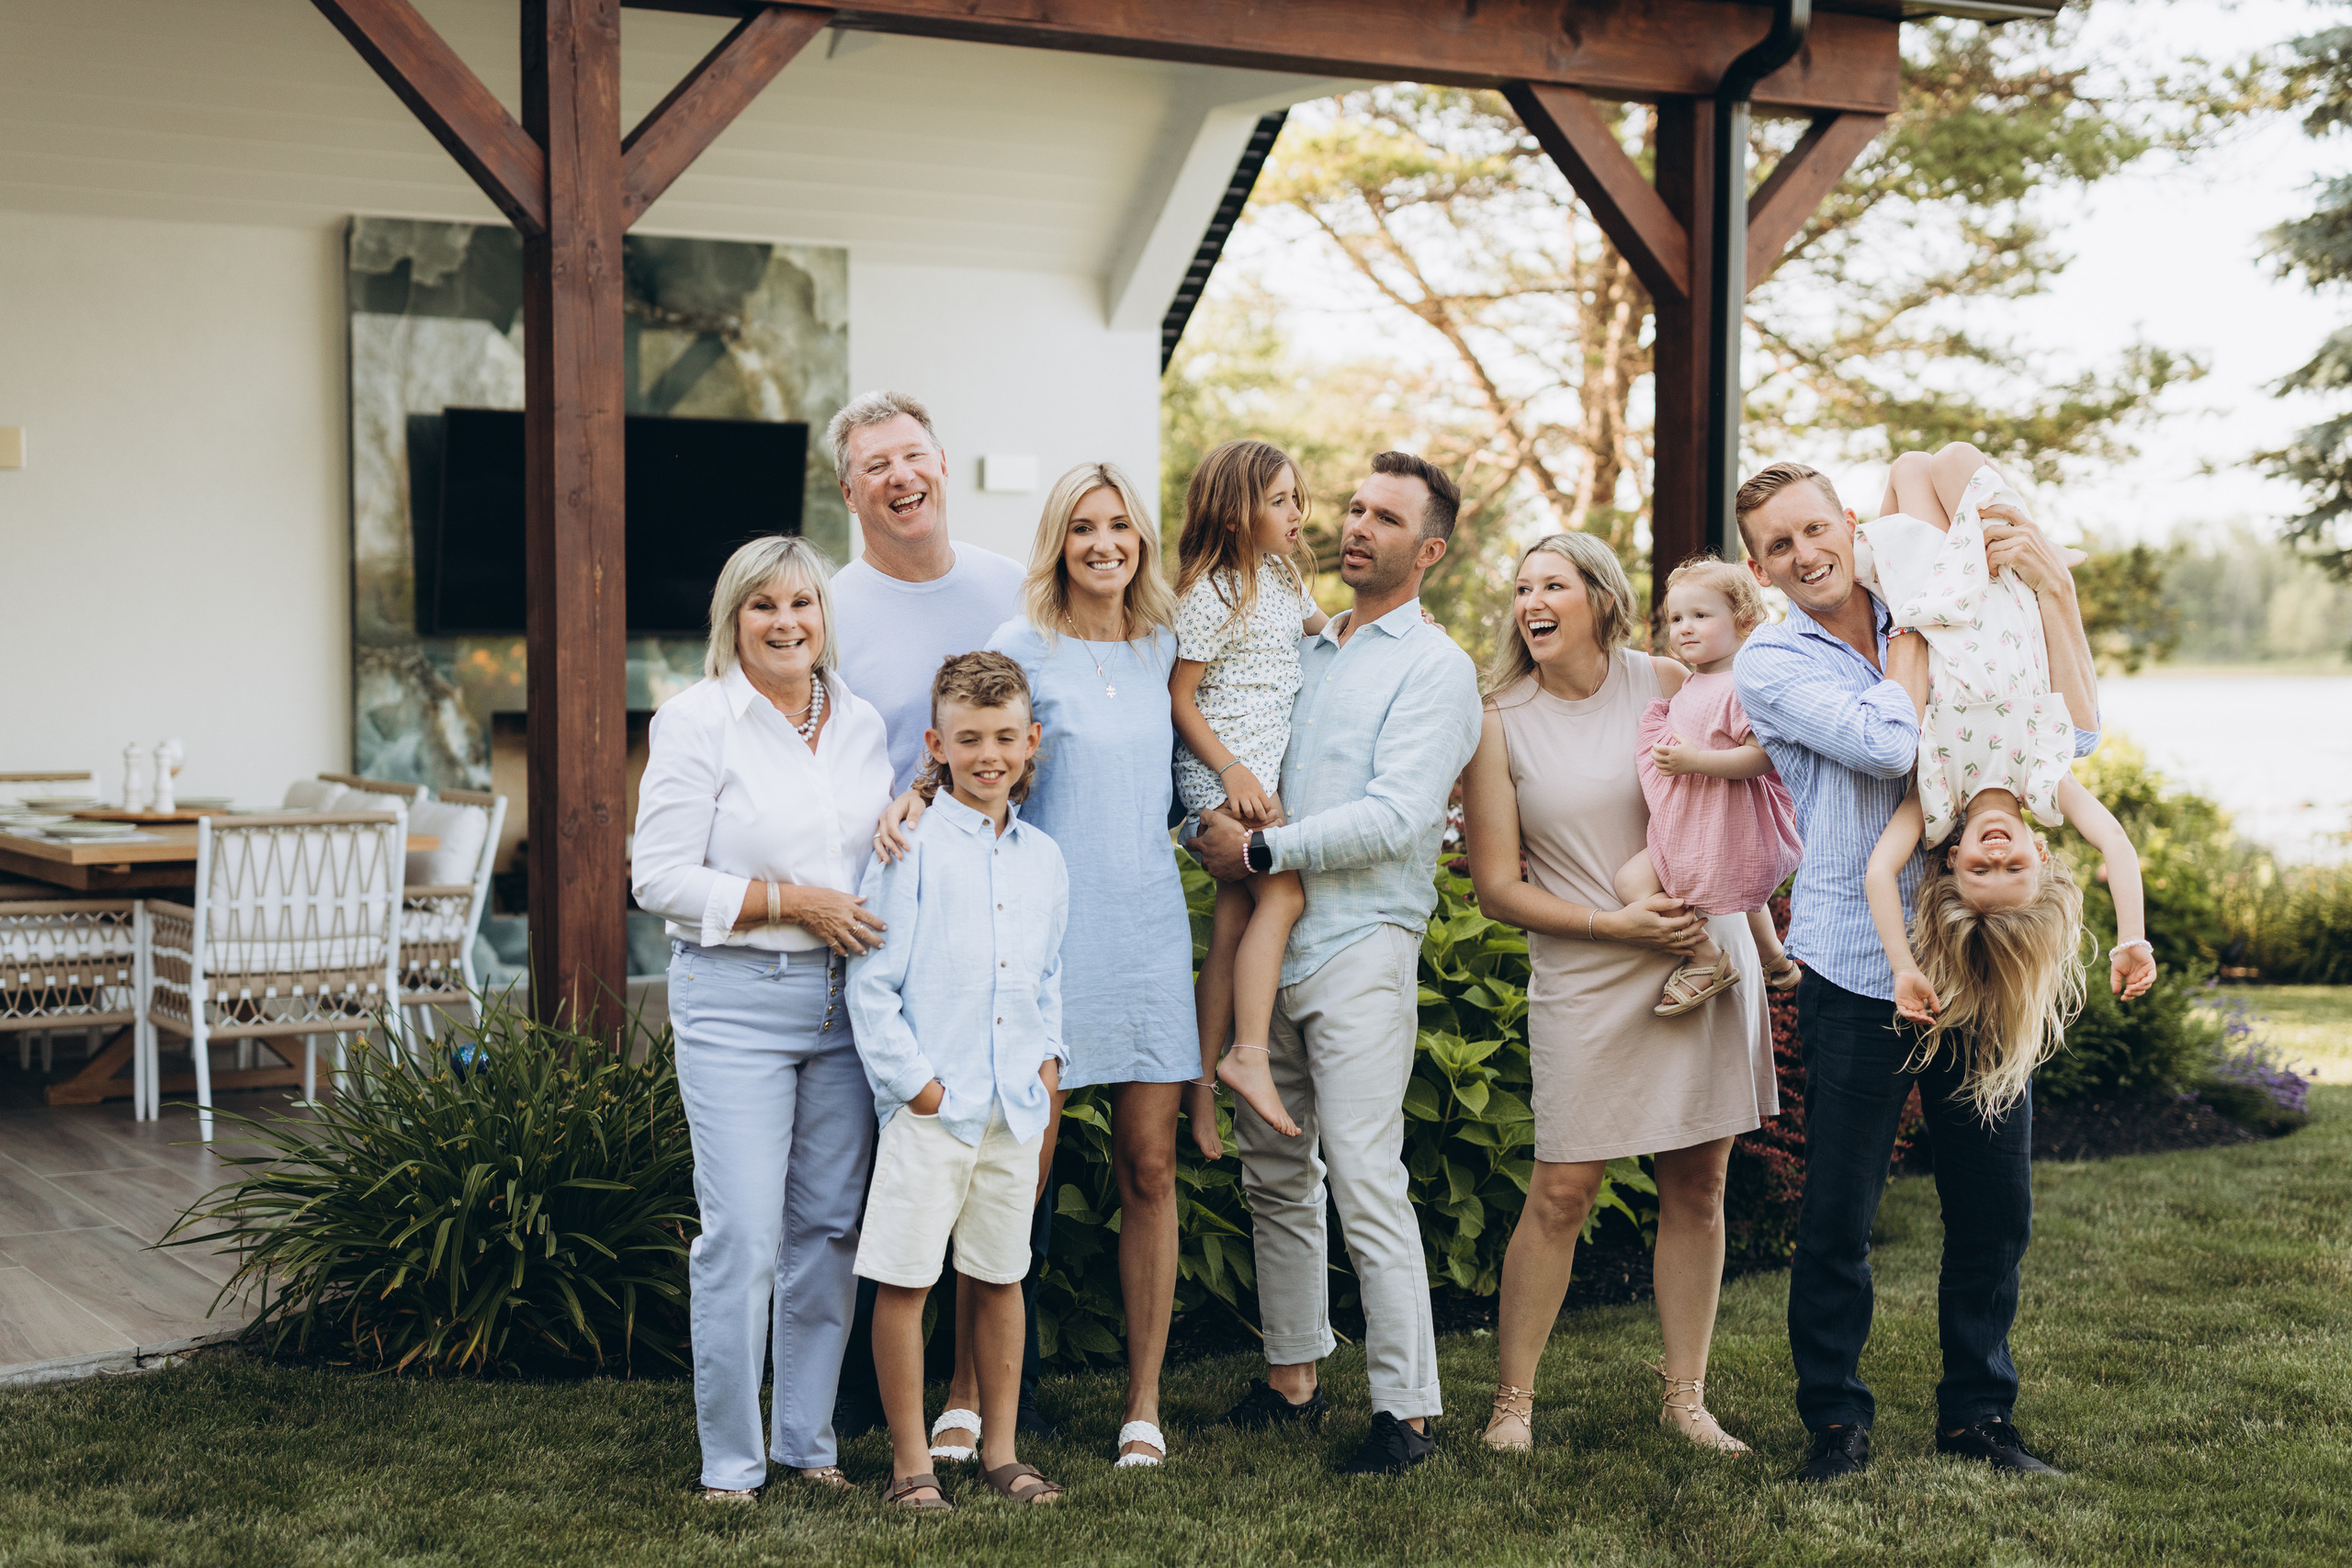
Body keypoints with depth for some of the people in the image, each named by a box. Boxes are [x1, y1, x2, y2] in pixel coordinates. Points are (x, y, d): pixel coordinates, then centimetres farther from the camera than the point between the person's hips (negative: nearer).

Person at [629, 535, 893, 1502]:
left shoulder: (862, 723, 12)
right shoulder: (696, 722, -5)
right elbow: (660, 878, -9)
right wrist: (791, 901, -14)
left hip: (845, 996, 5)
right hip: (735, 1000, -5)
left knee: (829, 1225, 9)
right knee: (742, 1232, -8)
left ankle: (807, 1439, 22)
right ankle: (729, 1463, 3)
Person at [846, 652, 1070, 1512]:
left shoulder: (1043, 859, 11)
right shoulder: (912, 849, -6)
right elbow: (871, 983, -8)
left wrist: (1049, 1056, 8)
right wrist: (914, 1080, -12)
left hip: (1016, 1104, 5)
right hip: (930, 1106, -5)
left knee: (1001, 1277, 13)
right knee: (903, 1279, -2)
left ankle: (999, 1449, 23)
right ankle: (910, 1459, 9)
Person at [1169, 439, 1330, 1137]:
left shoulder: (1281, 576, 15)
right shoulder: (1209, 595, -12)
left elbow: (1324, 630, 33)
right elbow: (1179, 699, -12)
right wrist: (1232, 770, -20)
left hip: (1267, 766, 8)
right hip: (1223, 770, -8)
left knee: (1234, 922, 6)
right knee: (1283, 893, -19)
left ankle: (1203, 1079, 8)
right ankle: (1248, 1055, -19)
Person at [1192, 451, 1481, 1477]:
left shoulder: (1434, 667, -4)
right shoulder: (1302, 654, 17)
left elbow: (1396, 817, -16)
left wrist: (1261, 850, -13)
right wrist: (1213, 830, 1)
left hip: (1362, 947, -7)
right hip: (1267, 943, 7)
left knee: (1365, 1182, -11)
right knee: (1275, 1176, 11)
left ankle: (1407, 1409, -5)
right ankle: (1292, 1380, 23)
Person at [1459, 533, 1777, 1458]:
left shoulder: (1668, 687, 2)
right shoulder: (1500, 724, -1)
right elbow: (1496, 888, -2)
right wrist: (1615, 924, -11)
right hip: (1585, 977, -2)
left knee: (1698, 1186, 5)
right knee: (1561, 1193, -5)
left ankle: (1685, 1397, 16)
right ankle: (1512, 1401, 8)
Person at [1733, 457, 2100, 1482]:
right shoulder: (1771, 665, -3)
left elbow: (2071, 736, 1)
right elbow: (1886, 742, -20)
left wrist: (2053, 588, -4)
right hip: (1857, 972, -3)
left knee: (1995, 1205, 9)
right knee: (1836, 1215, -1)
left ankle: (1978, 1413, 25)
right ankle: (1835, 1421, 16)